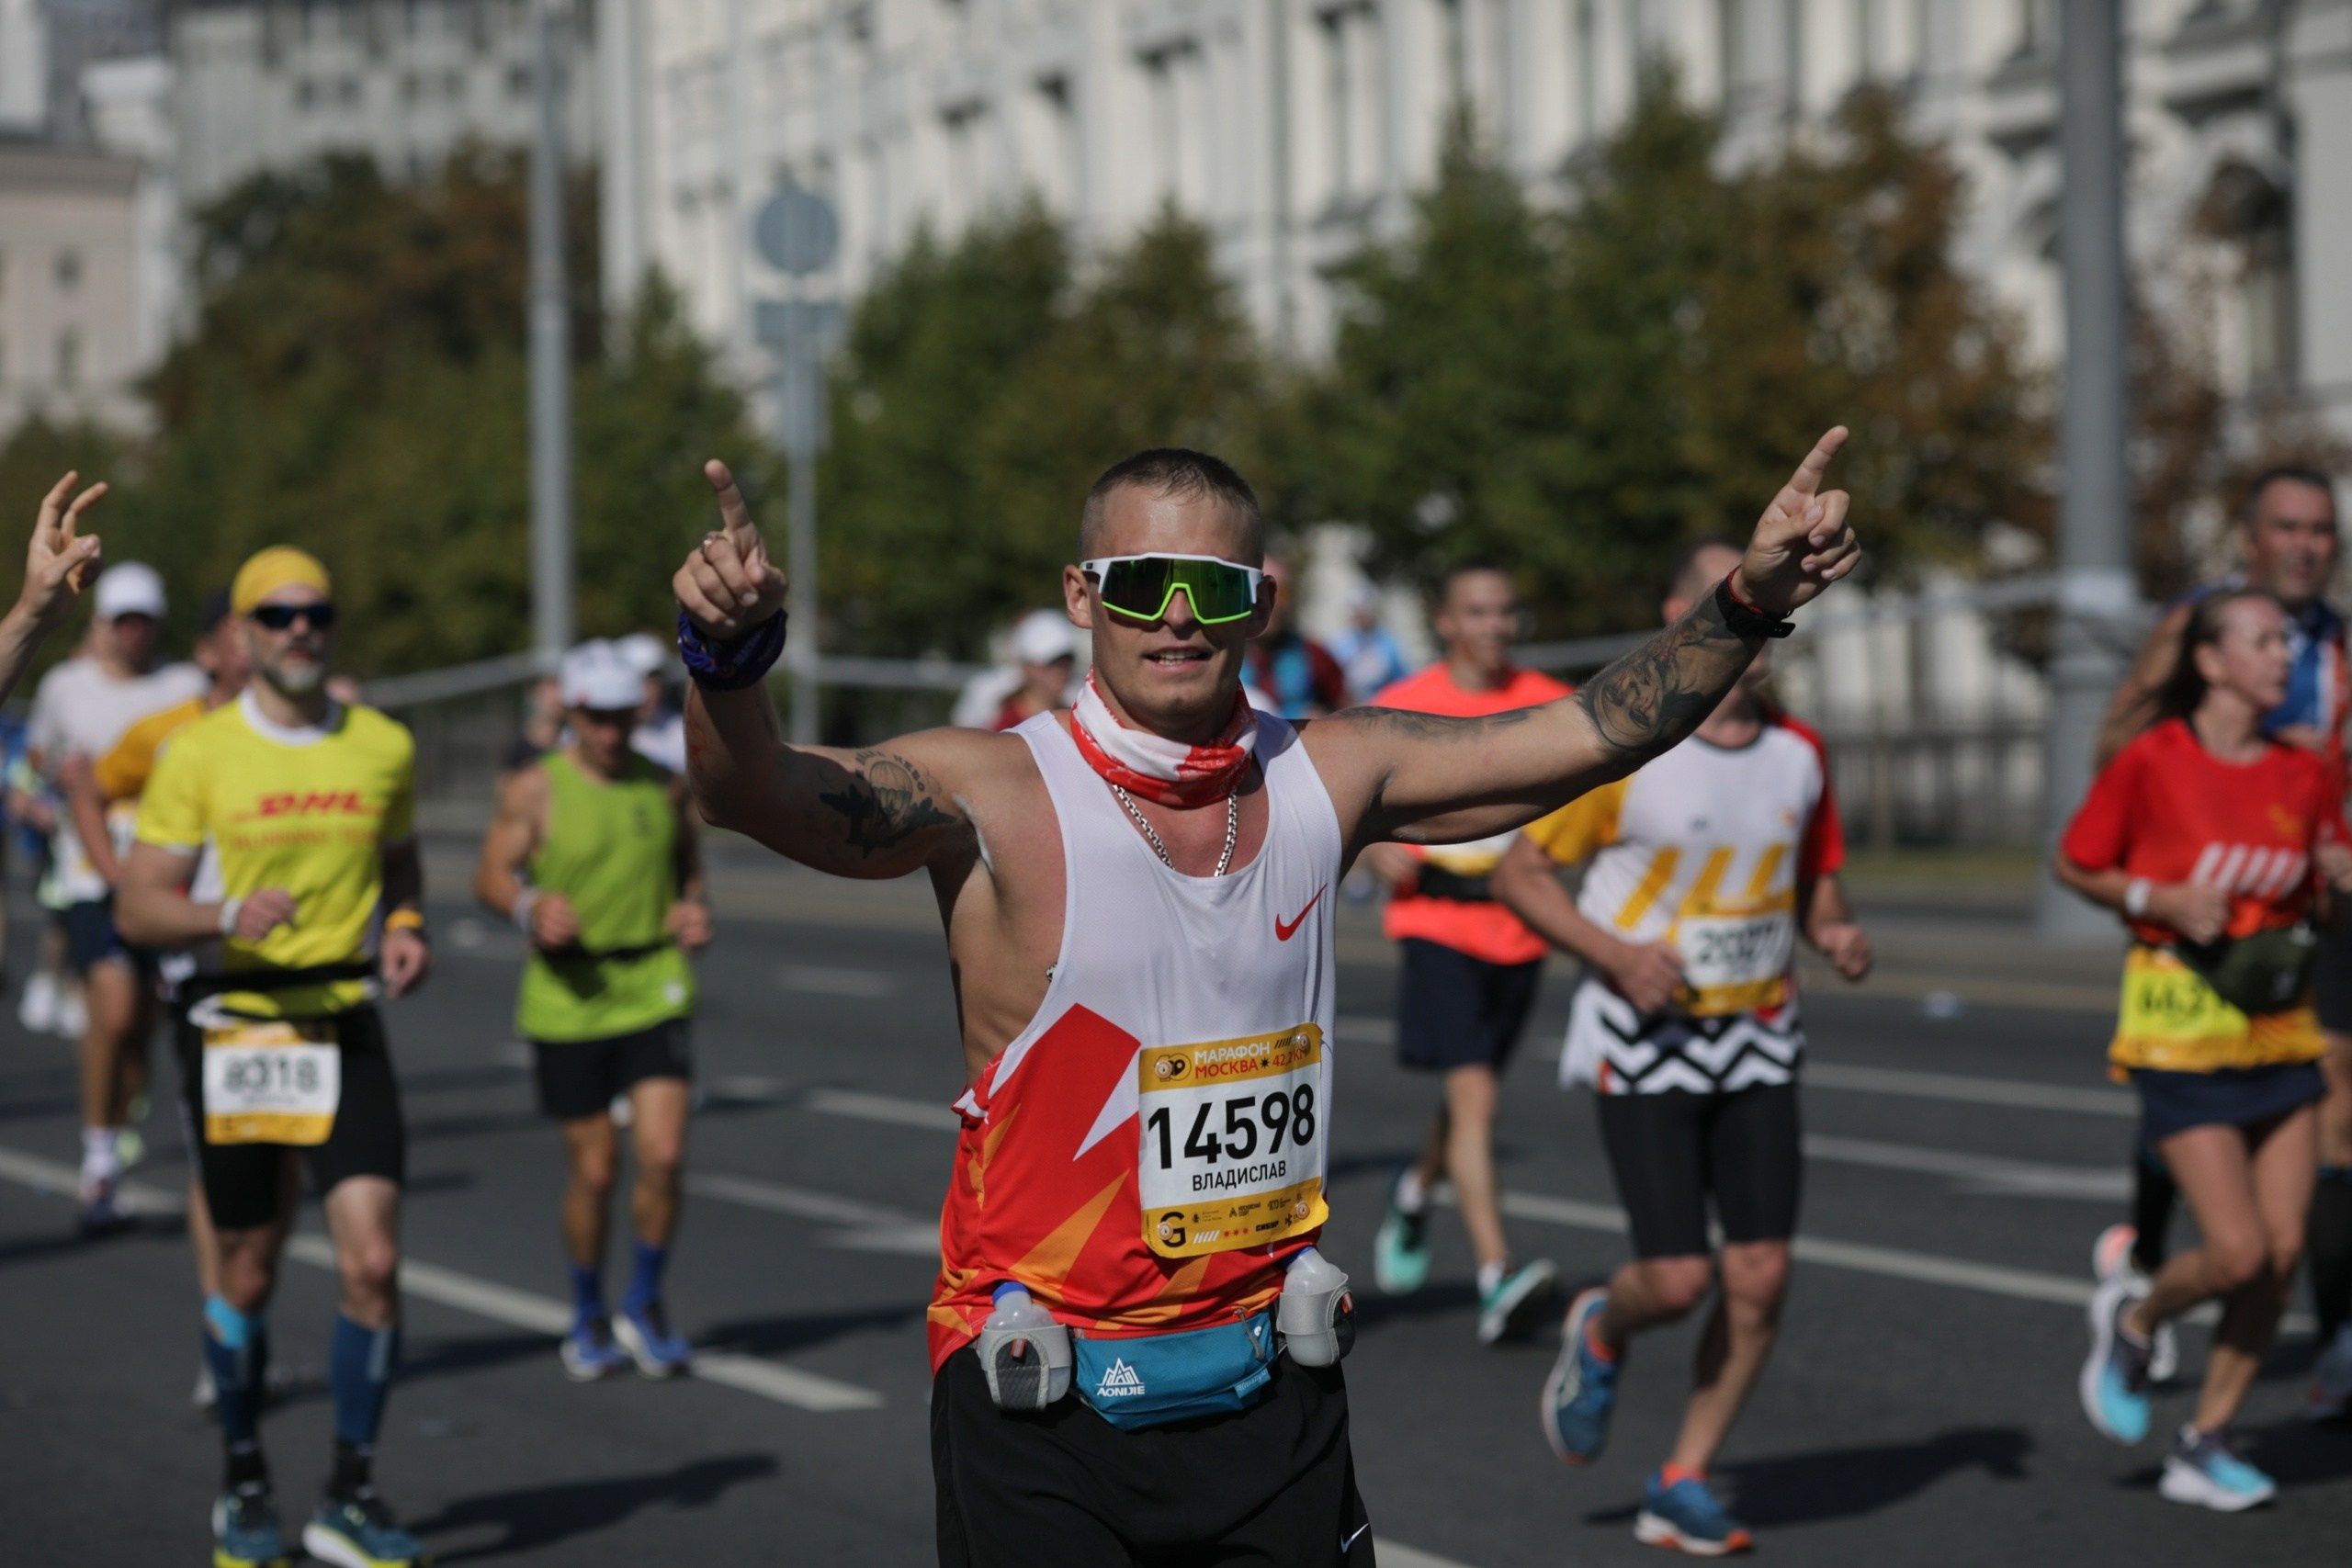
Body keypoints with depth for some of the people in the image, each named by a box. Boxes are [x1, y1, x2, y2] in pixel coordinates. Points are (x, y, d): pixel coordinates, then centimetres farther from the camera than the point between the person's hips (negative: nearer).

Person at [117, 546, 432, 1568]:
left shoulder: (385, 747, 4)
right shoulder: (198, 754, -5)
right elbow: (138, 907, -6)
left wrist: (407, 928, 1)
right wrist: (228, 915, -24)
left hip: (347, 1028, 2)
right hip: (235, 1028, -2)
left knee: (372, 1260, -11)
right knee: (248, 1276, 7)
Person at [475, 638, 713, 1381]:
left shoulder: (665, 786, 6)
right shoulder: (534, 790, -3)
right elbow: (491, 875, -2)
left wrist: (693, 911, -3)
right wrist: (532, 909, -22)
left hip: (655, 992, 2)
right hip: (568, 1002, -2)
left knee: (663, 1156, -12)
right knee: (592, 1172, 2)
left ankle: (645, 1307, 11)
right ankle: (588, 1319, 25)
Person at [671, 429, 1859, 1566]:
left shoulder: (1328, 778, 2)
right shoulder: (996, 799, -12)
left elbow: (1596, 732, 8)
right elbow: (758, 792, -26)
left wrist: (1748, 603, -3)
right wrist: (730, 658, -46)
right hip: (1041, 1405, -4)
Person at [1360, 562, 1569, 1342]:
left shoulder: (1552, 707, 4)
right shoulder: (1401, 708, -3)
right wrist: (1377, 848, -14)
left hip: (1520, 932, 4)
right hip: (1437, 926, -4)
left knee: (1472, 1094, 18)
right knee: (1473, 1095, -16)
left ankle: (1415, 1192, 49)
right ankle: (1497, 1279, -21)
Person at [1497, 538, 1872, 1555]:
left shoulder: (1797, 753, 3)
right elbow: (1518, 874, -7)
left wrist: (1836, 934, -5)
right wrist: (1616, 954, -19)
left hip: (1757, 1041, 5)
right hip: (1644, 1042, -5)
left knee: (1760, 1276, -3)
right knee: (1678, 1279, -12)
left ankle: (1680, 1488, 12)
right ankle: (1600, 1334, 25)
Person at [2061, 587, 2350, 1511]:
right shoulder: (2152, 762, -9)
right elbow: (2074, 865, 0)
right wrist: (2164, 898, -15)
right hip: (2181, 1026, -5)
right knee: (2237, 1251, -13)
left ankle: (2204, 1447, 13)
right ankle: (2133, 1320, 21)